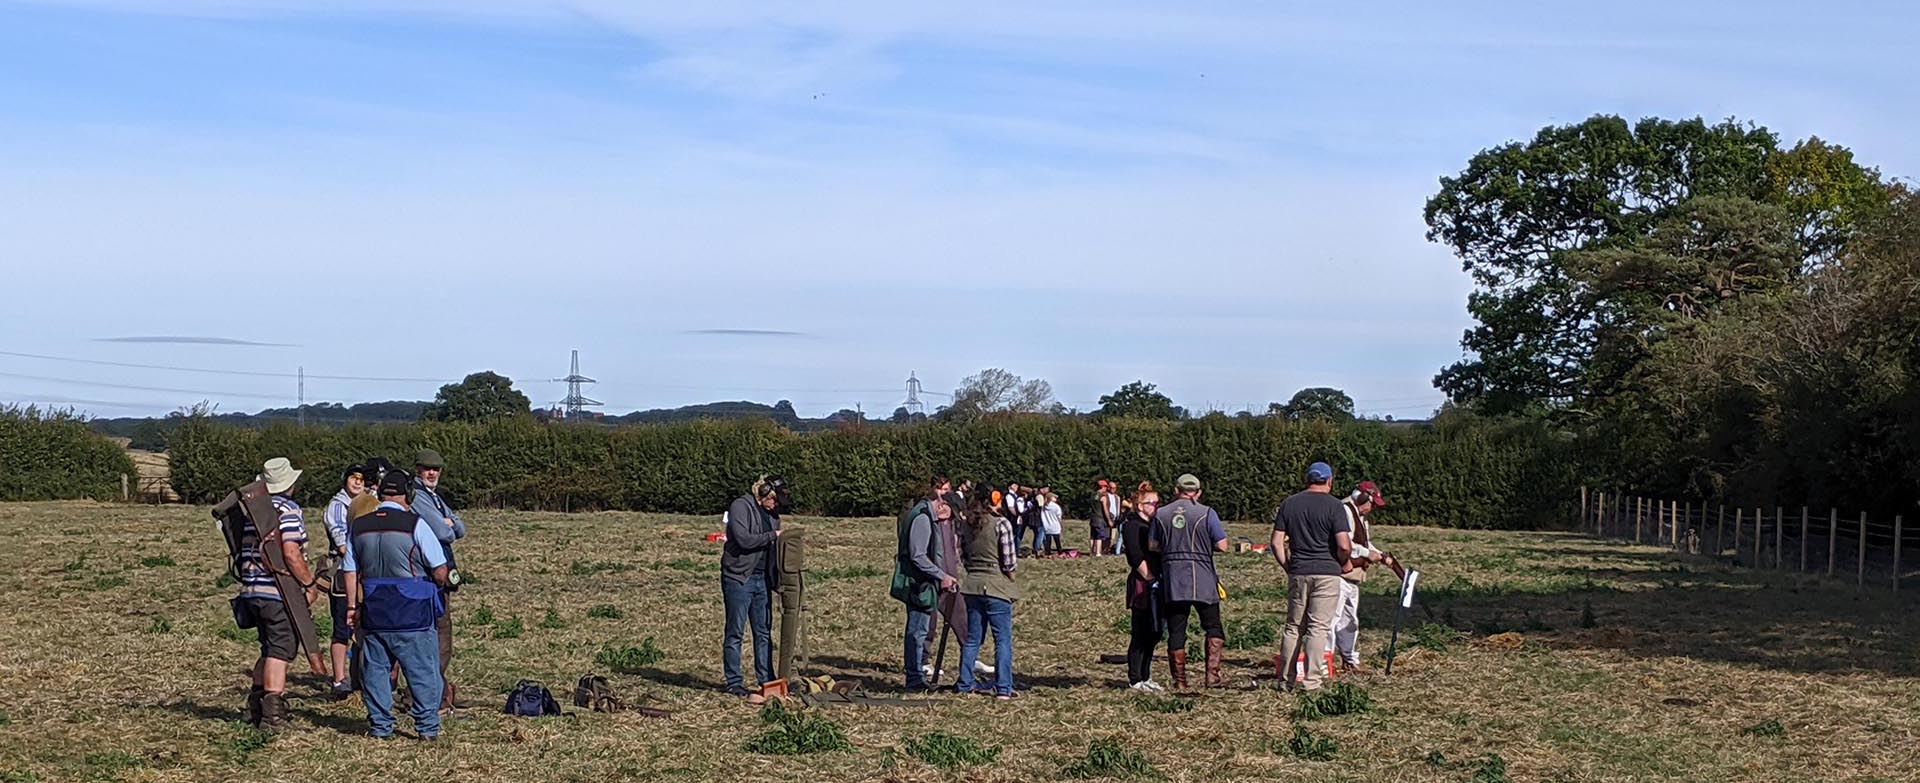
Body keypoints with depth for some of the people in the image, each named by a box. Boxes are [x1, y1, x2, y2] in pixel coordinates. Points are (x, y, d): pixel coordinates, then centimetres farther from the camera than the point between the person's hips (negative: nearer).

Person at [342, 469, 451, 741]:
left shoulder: (358, 526, 6)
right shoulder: (415, 524, -10)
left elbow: (350, 570, 9)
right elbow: (440, 571, -10)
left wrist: (353, 606, 16)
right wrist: (442, 581, 12)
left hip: (374, 609, 4)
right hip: (413, 612, -4)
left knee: (376, 668, 12)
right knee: (423, 669, 4)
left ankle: (380, 726, 14)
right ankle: (428, 727, 6)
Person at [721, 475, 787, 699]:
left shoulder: (771, 514, 15)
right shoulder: (740, 507, -9)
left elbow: (775, 546, 16)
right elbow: (744, 539, -21)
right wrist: (772, 536, -12)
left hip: (761, 579, 8)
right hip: (738, 578, -8)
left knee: (764, 632, 11)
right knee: (735, 633, -1)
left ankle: (766, 681, 17)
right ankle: (734, 684, 4)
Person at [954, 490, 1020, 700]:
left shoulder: (966, 525, 4)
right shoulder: (1001, 524, -12)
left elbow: (964, 553, 9)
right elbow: (1010, 562, -12)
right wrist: (1010, 575, 6)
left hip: (972, 585, 5)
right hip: (997, 586, -5)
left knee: (972, 638, 15)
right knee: (1003, 639, 3)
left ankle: (965, 684, 19)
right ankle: (1003, 688, 1)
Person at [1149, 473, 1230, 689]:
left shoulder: (1161, 514, 4)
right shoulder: (1206, 513, -5)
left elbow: (1152, 545, 8)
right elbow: (1222, 546, -6)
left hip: (1172, 581, 2)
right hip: (1202, 581, -2)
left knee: (1176, 631, 7)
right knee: (1213, 627, 9)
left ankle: (1179, 680, 8)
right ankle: (1213, 674, -2)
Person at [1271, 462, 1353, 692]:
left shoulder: (1288, 503, 6)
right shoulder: (1333, 505, -7)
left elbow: (1276, 542, 4)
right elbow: (1344, 546, -14)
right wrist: (1344, 563, 5)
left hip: (1297, 573, 4)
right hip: (1326, 572, -4)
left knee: (1293, 627, 12)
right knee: (1318, 627, -1)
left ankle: (1285, 679, 14)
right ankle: (1311, 680, -4)